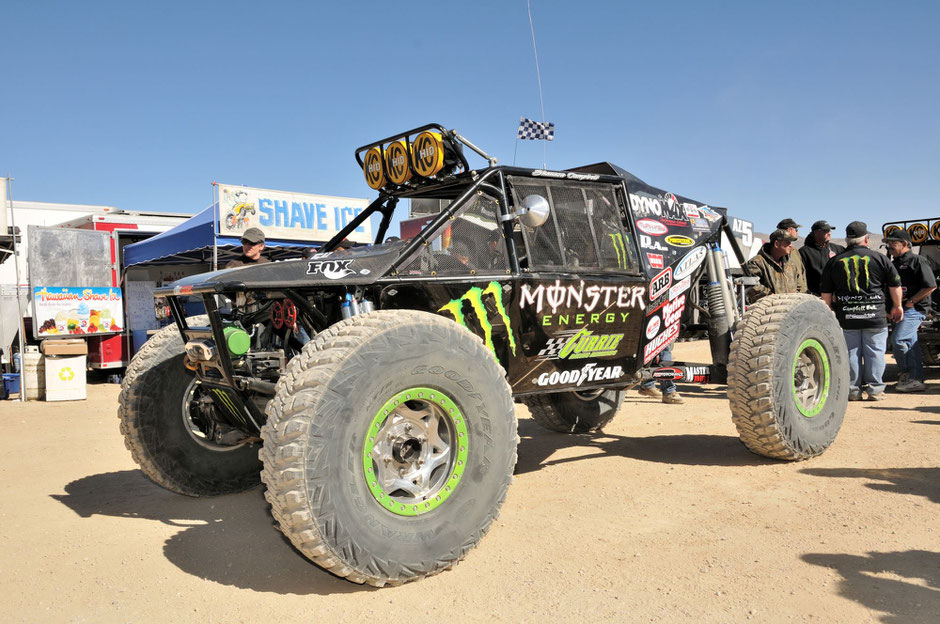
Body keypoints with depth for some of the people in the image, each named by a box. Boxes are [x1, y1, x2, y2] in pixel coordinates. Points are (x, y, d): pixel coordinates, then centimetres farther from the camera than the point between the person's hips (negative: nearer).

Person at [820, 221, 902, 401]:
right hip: (875, 316, -1)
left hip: (846, 317, 1)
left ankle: (852, 390, 10)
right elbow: (895, 286, 7)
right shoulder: (880, 258, 2)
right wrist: (897, 307, 21)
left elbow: (826, 293, 8)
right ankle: (875, 389, 9)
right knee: (875, 352, 6)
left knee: (851, 353, 6)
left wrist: (830, 312, 20)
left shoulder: (834, 262, 5)